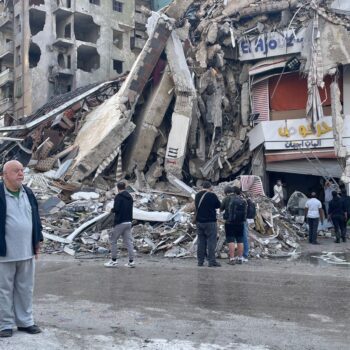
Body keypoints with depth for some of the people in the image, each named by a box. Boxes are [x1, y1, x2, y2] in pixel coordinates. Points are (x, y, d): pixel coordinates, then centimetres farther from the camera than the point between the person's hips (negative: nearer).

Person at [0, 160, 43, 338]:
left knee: (25, 289, 13)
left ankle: (25, 321, 25)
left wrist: (37, 241, 14)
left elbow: (35, 217, 16)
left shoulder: (28, 193, 9)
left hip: (27, 251, 5)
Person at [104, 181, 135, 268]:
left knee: (113, 241, 4)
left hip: (120, 222, -7)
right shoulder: (130, 197, 13)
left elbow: (116, 209, -19)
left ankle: (114, 261, 6)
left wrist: (112, 210, 0)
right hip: (128, 222, 7)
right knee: (128, 242, 7)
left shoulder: (119, 196, -11)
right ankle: (131, 261, 4)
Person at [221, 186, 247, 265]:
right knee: (240, 241, 10)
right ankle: (240, 258, 14)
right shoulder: (242, 199, 7)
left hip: (230, 222, -4)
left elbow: (221, 209, 5)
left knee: (231, 241, -2)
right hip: (240, 223, 4)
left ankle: (232, 259, -6)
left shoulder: (227, 199, -6)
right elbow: (245, 211, 11)